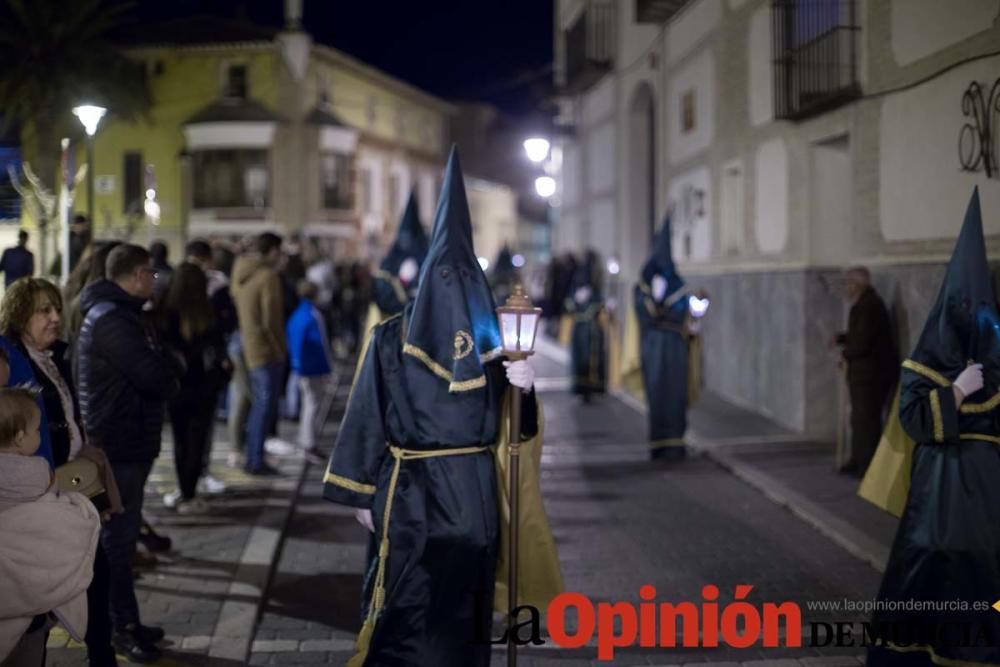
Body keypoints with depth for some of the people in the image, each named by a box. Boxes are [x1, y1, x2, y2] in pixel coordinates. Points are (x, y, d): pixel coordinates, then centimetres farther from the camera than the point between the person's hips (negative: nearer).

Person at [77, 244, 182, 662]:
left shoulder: (124, 314, 15)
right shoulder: (111, 320, -19)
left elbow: (154, 374, 14)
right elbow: (155, 375, -26)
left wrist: (166, 370, -5)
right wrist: (175, 367, -7)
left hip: (129, 441, 10)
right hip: (117, 444, -10)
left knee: (122, 533, 16)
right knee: (119, 536, -2)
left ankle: (125, 621, 25)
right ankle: (123, 626, 5)